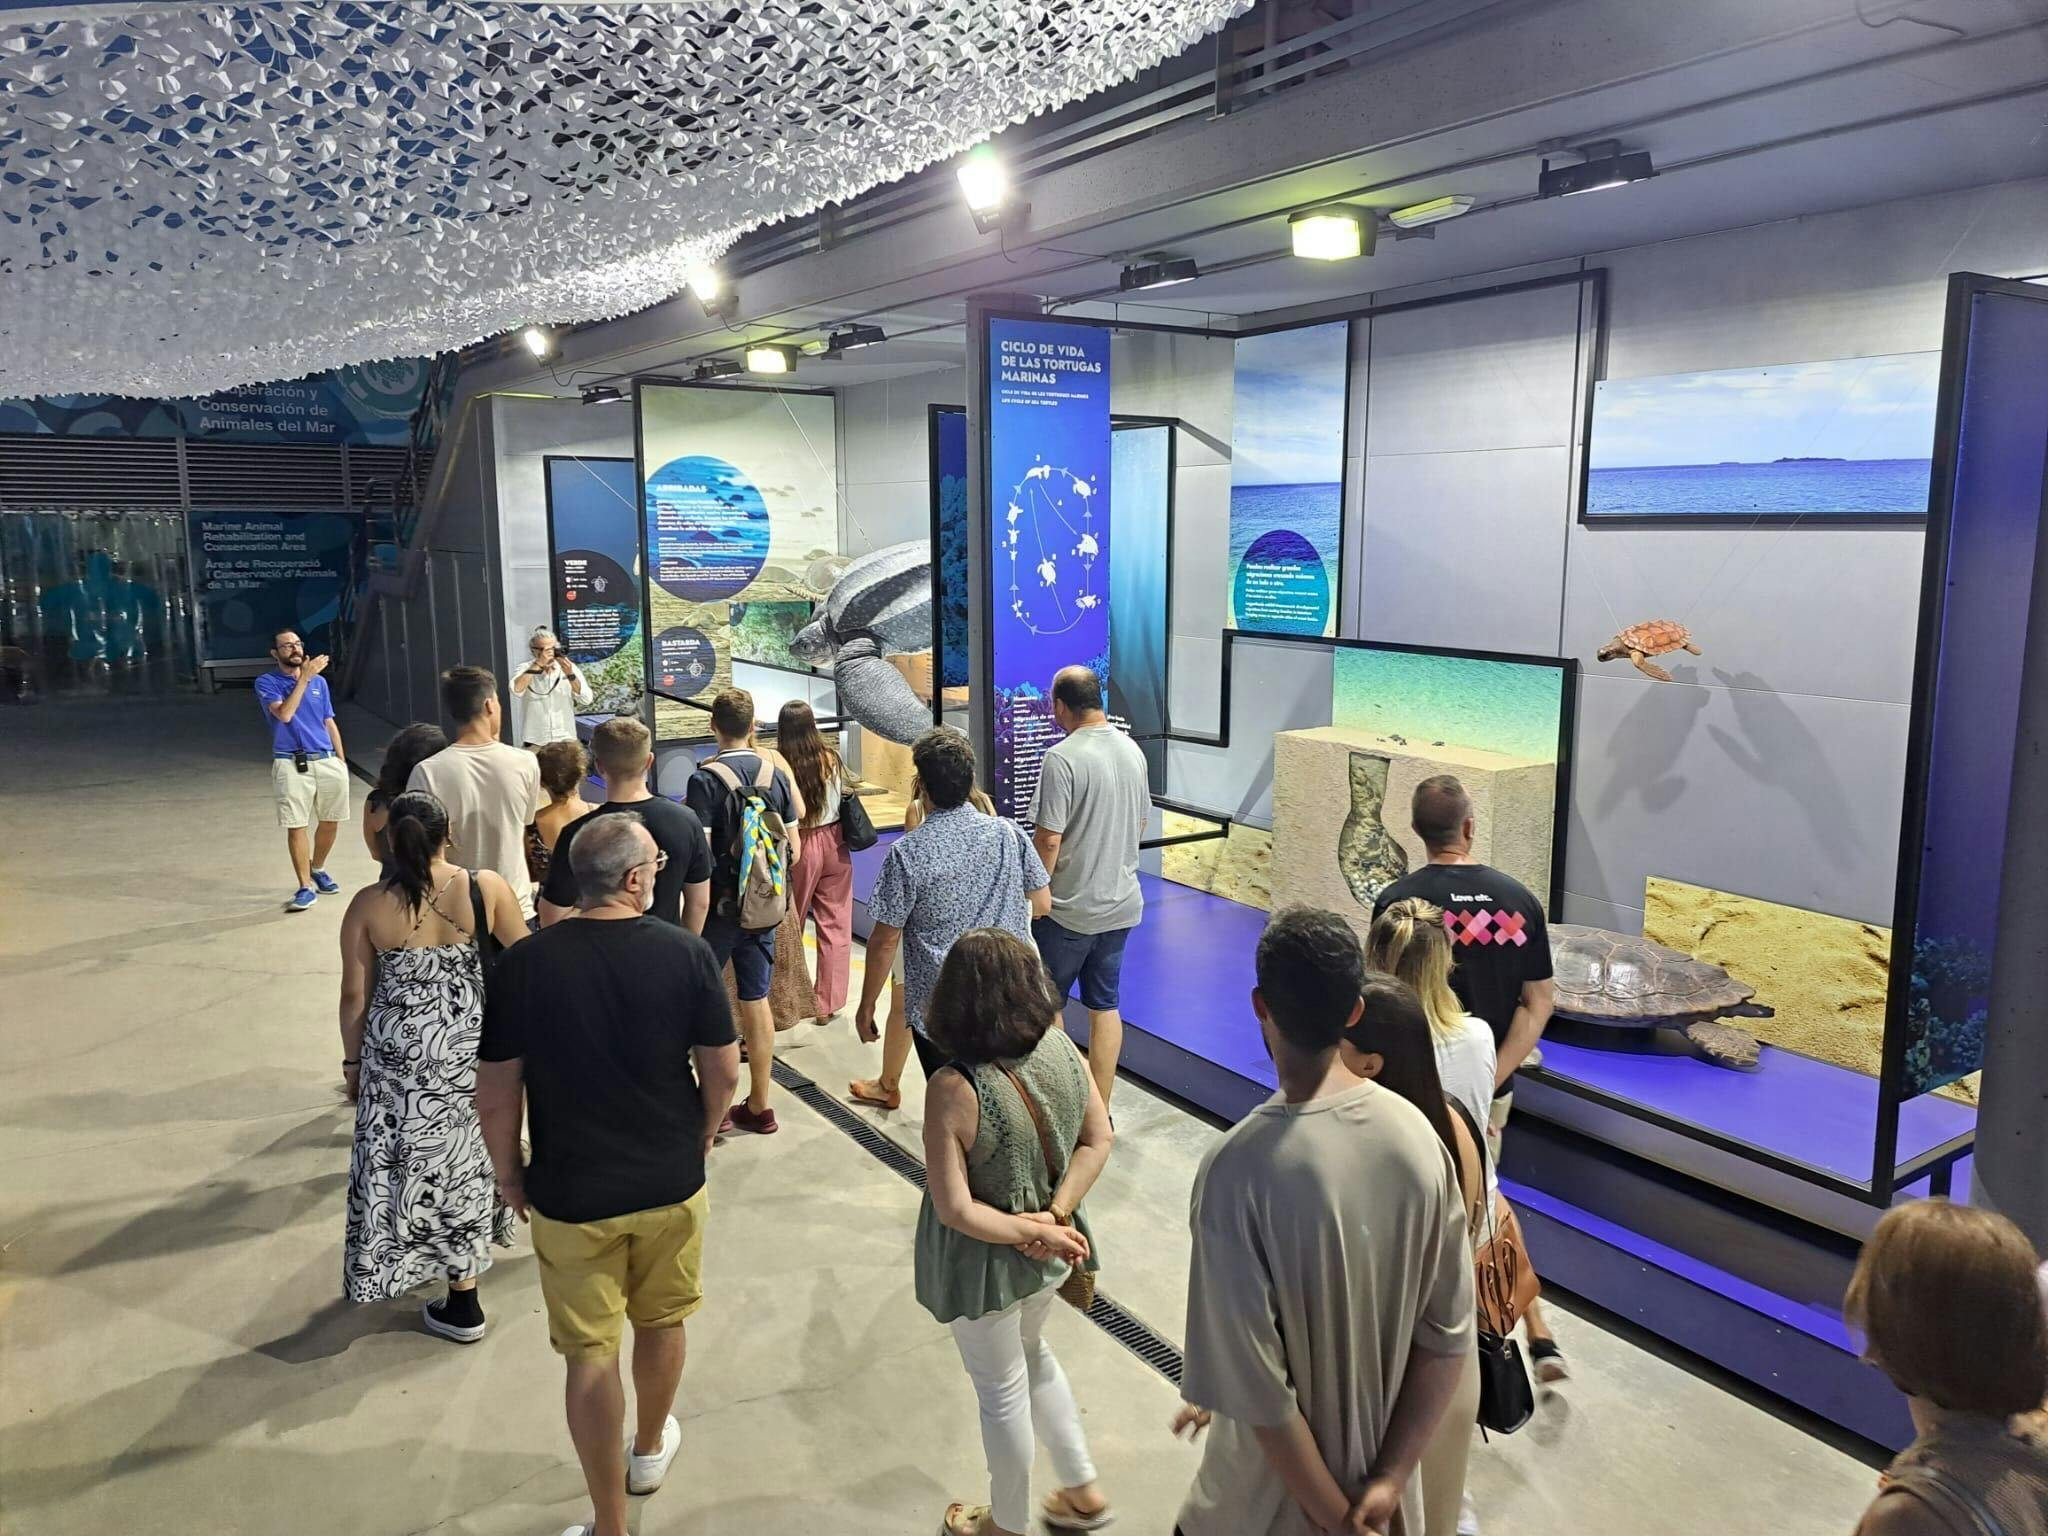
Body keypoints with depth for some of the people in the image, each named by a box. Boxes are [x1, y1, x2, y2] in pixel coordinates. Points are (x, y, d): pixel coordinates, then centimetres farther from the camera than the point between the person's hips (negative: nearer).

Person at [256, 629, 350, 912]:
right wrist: (304, 677, -18)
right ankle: (306, 886, 0)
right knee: (297, 826, -6)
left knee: (330, 822, 10)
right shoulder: (267, 682, -1)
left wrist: (341, 759, 12)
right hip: (292, 764, -4)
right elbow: (284, 713, -18)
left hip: (328, 761, 4)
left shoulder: (319, 681, 13)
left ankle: (318, 868, 33)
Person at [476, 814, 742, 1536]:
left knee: (591, 1352, 12)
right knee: (660, 1322, 24)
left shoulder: (525, 963, -16)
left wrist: (509, 1174, 6)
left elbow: (495, 1095, -11)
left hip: (571, 1193, -1)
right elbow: (723, 1071, -9)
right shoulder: (686, 952, -16)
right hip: (671, 1183, 1)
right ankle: (650, 1449, 48)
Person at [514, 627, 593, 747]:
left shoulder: (570, 668, 3)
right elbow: (517, 689, -21)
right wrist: (538, 664, -20)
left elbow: (586, 700, -7)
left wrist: (570, 675, -19)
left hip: (566, 740, 1)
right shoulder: (526, 669, 1)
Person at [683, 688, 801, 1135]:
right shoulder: (776, 775, 2)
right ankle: (758, 1106, 18)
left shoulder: (706, 780, -14)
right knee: (756, 999, 11)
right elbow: (795, 851, 5)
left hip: (719, 907, -5)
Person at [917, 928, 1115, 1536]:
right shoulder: (1061, 1049, -16)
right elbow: (1097, 1139, -6)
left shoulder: (953, 1090, -32)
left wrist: (1032, 1231, -16)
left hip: (987, 1266, -5)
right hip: (1050, 1257, 5)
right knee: (1032, 1354, 32)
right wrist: (1055, 1216, -11)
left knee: (1002, 1392, 19)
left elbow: (956, 1209, -27)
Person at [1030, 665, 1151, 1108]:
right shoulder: (1132, 750, 4)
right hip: (1121, 904, 7)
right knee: (1105, 1005, 15)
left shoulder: (1062, 759, -19)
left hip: (1069, 909, -6)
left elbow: (1048, 840, -20)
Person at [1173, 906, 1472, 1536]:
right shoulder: (1417, 1133, -14)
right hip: (1380, 1463, 4)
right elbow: (1450, 1333, -8)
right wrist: (1390, 1479, -5)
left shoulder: (1239, 1169, -29)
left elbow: (1256, 1383, -25)